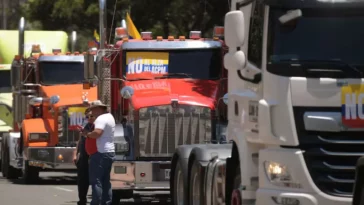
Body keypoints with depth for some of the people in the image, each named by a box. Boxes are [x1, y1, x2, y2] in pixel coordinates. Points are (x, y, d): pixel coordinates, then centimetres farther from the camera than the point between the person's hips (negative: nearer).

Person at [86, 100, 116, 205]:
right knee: (105, 181, 14)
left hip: (101, 153, -10)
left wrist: (87, 134, -12)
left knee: (96, 180, -10)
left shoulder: (101, 119, -14)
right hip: (110, 152, 10)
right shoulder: (109, 116, 18)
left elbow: (97, 133, -30)